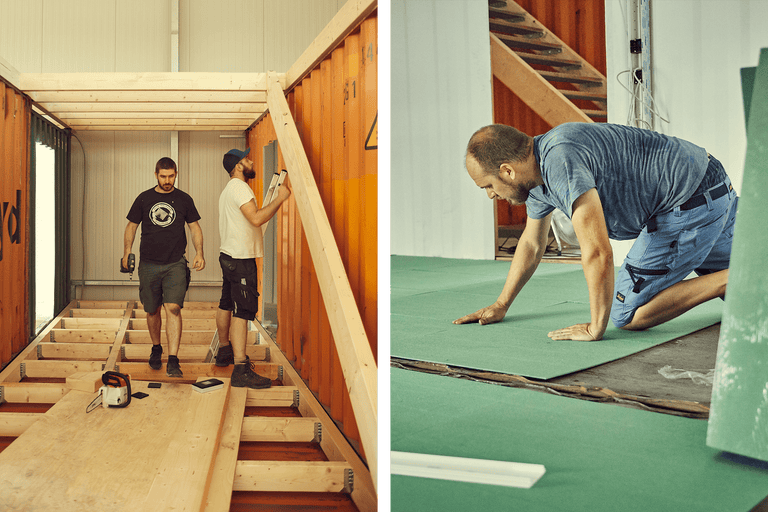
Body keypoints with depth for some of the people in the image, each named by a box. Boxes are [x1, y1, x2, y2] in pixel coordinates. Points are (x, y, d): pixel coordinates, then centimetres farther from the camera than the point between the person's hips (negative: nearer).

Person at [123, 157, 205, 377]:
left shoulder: (184, 199, 5)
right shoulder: (144, 199, 6)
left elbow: (195, 227, 9)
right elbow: (131, 226, 12)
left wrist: (199, 252, -5)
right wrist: (127, 251, 1)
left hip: (175, 264, -2)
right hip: (149, 264, 2)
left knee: (173, 308, -15)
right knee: (152, 311, 11)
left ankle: (173, 362, -17)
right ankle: (156, 349, 36)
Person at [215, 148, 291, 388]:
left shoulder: (229, 189, 20)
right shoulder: (239, 187, -13)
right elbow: (256, 218, -24)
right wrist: (280, 198, -17)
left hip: (229, 255, 11)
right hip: (241, 258, -11)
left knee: (226, 305, 20)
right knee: (243, 310, -15)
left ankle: (224, 351, 35)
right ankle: (241, 369, -19)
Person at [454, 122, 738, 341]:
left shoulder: (560, 161, -28)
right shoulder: (536, 168, 4)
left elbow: (597, 252, -31)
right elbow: (531, 244, 16)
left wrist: (595, 328, -21)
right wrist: (500, 305, 20)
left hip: (691, 202, -10)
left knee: (628, 315, -7)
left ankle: (730, 283, -7)